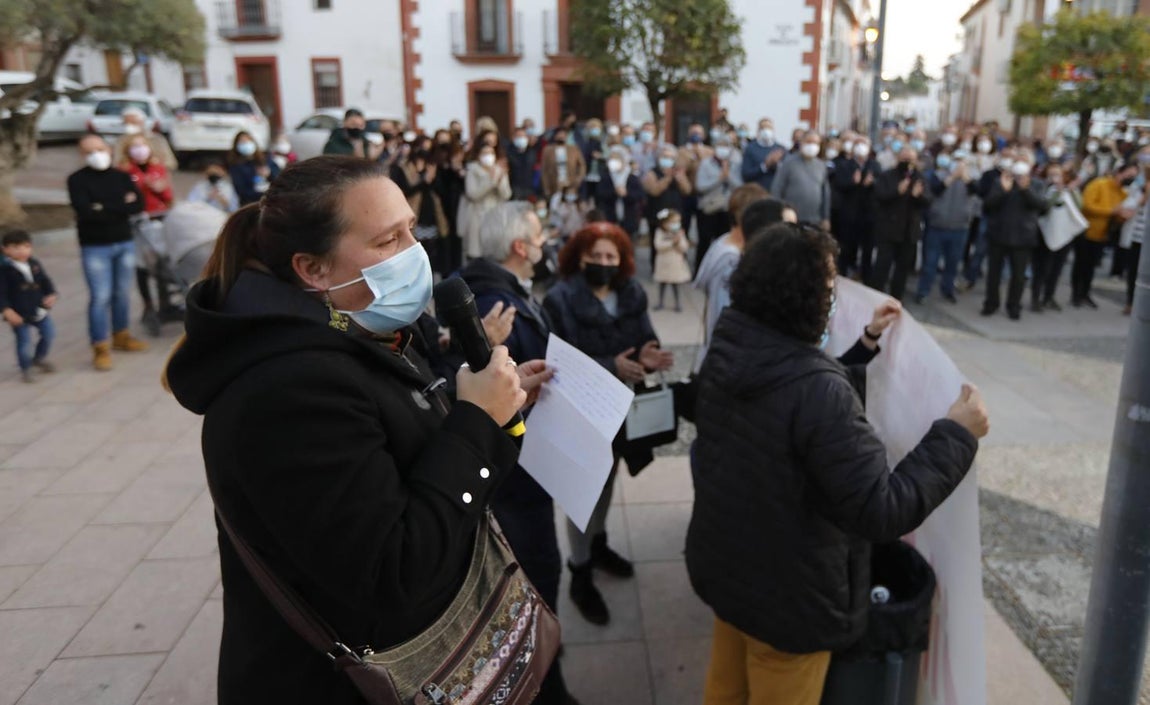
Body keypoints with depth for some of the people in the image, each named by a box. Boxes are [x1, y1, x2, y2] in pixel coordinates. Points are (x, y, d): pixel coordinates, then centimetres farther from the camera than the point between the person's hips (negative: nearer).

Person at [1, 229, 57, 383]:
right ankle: (26, 369, 19)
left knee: (49, 334, 13)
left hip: (40, 310, 5)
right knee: (24, 342, -1)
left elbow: (46, 281, 11)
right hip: (19, 314, -5)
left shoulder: (35, 264, 2)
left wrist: (51, 295, -7)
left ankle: (39, 359, 37)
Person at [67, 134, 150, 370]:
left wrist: (104, 208, -13)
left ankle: (121, 335, 29)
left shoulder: (121, 177, 7)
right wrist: (121, 206, -13)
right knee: (100, 297, -6)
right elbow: (85, 211, -18)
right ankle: (101, 348, 0)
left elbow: (138, 204, -5)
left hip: (125, 243, 4)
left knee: (123, 293, 12)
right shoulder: (77, 180, -4)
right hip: (95, 247, -4)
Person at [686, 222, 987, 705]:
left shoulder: (727, 352, -8)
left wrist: (866, 345, 12)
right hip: (786, 595, -7)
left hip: (722, 564, 7)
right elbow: (882, 512, -30)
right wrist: (956, 435, -20)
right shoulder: (818, 391, -34)